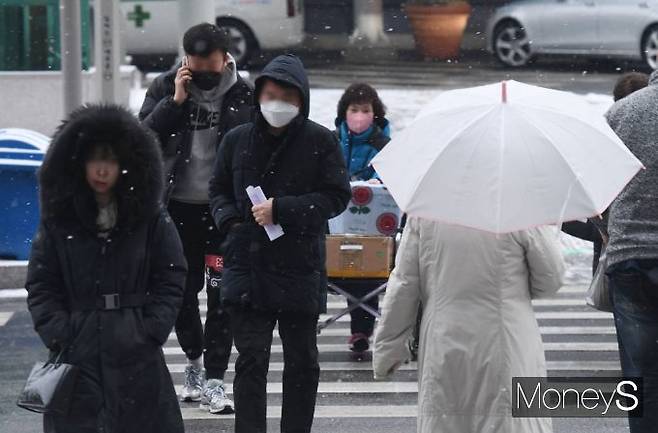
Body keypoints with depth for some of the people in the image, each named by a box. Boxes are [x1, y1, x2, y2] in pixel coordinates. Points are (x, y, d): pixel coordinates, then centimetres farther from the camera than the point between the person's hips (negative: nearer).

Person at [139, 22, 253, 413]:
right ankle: (194, 360, 32)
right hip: (178, 208, 2)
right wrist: (175, 101, -17)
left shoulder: (244, 96, -4)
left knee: (222, 294, 0)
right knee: (182, 289, 12)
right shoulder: (166, 88, 1)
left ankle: (215, 380, 6)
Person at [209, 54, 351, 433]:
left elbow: (337, 197, -7)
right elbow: (218, 190, 19)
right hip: (247, 267, 1)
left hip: (300, 269, -1)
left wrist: (282, 210, -15)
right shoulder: (237, 140, 7)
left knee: (302, 362, 9)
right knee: (251, 359, -2)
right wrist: (230, 219, -2)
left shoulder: (321, 142, -3)